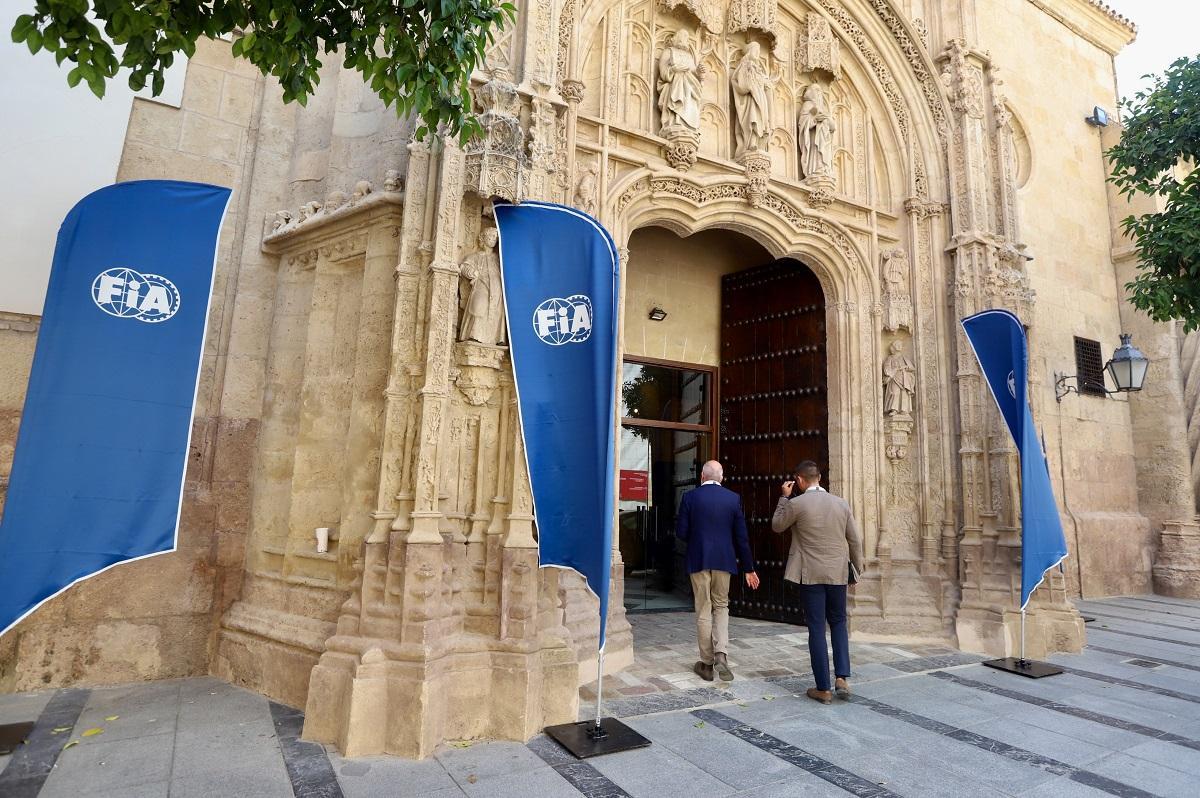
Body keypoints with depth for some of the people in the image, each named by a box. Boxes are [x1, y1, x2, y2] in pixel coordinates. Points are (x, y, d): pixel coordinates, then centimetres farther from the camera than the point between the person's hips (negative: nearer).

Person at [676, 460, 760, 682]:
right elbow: (741, 536, 0)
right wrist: (748, 568, 7)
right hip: (724, 560, 2)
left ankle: (707, 664, 15)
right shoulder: (733, 498, -1)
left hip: (698, 560, -1)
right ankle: (721, 654, 0)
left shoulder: (690, 497, -6)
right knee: (721, 607, 16)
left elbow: (681, 532, -6)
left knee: (704, 611, 8)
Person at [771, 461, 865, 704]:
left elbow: (777, 526, 6)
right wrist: (858, 569, 18)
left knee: (816, 628, 4)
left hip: (810, 574, -3)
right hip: (838, 573, 3)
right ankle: (842, 677, 9)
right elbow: (855, 540, 6)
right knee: (838, 623, 19)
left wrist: (784, 497, 8)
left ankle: (823, 688, 9)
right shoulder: (841, 503, 1)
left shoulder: (796, 504, -11)